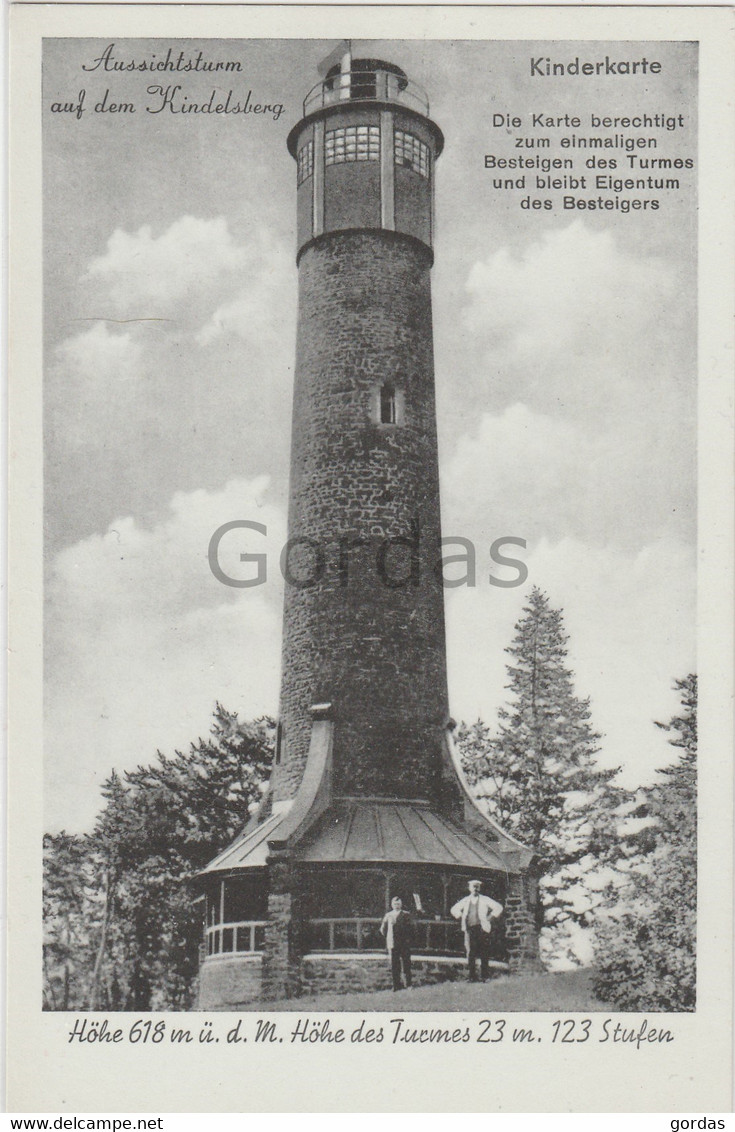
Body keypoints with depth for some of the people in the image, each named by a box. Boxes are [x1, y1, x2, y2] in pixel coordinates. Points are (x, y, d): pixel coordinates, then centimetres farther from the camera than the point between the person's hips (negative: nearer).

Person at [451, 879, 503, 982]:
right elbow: (454, 910, 27)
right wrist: (461, 918, 12)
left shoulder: (485, 900, 8)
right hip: (469, 930, 2)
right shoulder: (465, 901, 16)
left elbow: (498, 908, 5)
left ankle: (484, 976, -3)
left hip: (482, 929, -2)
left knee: (484, 954, -6)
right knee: (471, 954, -5)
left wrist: (490, 918, 1)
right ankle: (472, 976, -2)